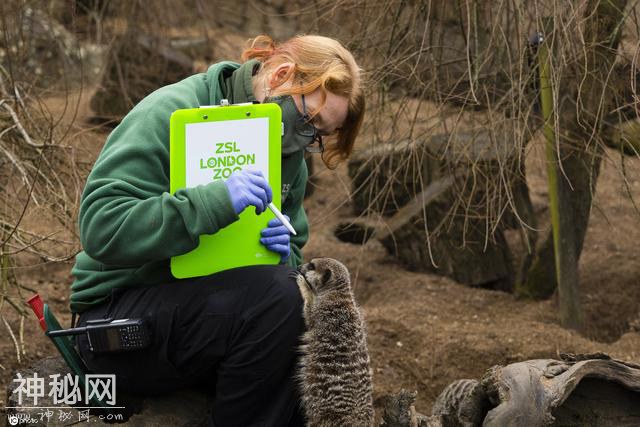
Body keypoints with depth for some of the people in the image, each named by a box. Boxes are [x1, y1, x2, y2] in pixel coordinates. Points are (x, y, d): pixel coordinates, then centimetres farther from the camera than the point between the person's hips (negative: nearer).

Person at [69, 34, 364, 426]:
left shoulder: (288, 156, 7)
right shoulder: (170, 113, -17)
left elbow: (292, 253, 13)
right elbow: (100, 227, -27)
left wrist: (284, 253, -12)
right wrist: (215, 200, -37)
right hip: (119, 314, -7)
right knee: (273, 294, -30)